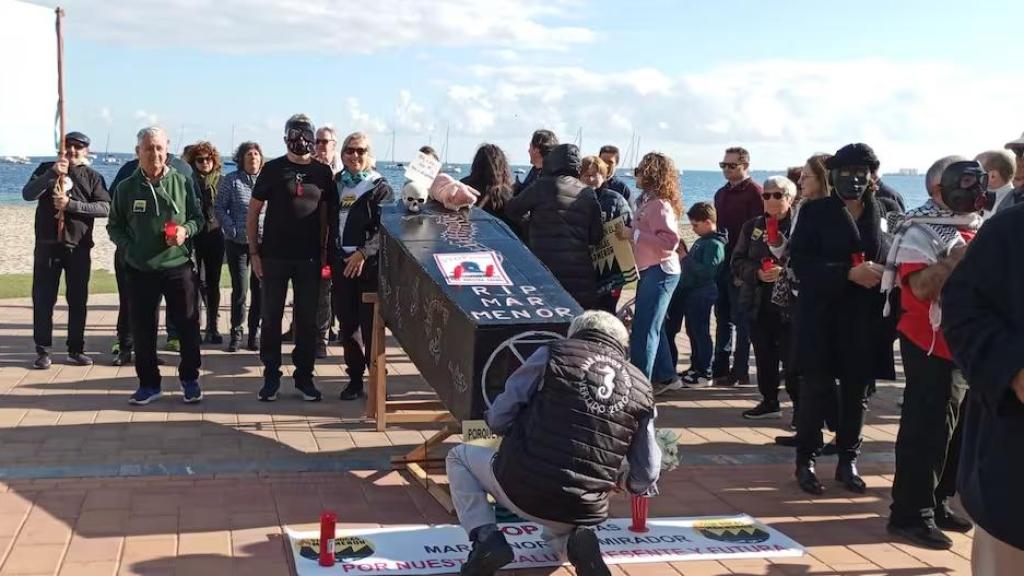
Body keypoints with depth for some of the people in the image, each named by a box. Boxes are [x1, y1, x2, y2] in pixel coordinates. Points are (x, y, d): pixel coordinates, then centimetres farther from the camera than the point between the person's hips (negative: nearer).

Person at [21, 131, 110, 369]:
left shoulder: (93, 177, 6)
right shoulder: (46, 169, 7)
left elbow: (104, 207, -8)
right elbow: (27, 193, -8)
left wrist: (71, 204, -20)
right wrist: (52, 173, -21)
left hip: (79, 247, 0)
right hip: (47, 245, 0)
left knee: (78, 300, 6)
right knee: (43, 299, 1)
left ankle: (76, 349, 16)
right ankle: (43, 351, 8)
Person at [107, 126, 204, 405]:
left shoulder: (182, 182, 1)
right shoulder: (126, 188, 3)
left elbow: (198, 218, 8)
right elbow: (114, 226, 11)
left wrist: (186, 230, -12)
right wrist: (128, 247, -6)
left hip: (179, 267, -1)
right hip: (139, 270, 1)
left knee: (188, 326, 6)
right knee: (143, 330, 5)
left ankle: (190, 379, 22)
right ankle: (148, 383, 19)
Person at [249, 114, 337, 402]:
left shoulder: (322, 172, 6)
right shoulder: (273, 169, 0)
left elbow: (326, 214, 11)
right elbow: (253, 212, 2)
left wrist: (324, 250, 3)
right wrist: (254, 252, -4)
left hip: (309, 257, 2)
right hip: (274, 256, -2)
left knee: (307, 319, 7)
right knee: (271, 317, 4)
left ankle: (304, 376, 17)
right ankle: (271, 377, 14)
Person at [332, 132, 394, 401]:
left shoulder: (380, 187, -1)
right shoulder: (337, 184, 13)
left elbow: (385, 229, -10)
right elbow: (330, 224, 14)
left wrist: (364, 253, -17)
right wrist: (330, 257, 5)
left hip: (369, 265, -5)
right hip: (341, 264, 5)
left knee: (370, 324, -4)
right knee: (348, 323, 7)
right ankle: (355, 379, 16)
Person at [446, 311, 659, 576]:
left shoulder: (553, 354, -1)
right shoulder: (641, 389, 7)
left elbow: (499, 418, -3)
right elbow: (645, 478, 6)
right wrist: (618, 480, 29)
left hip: (521, 487, -3)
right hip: (582, 513, 3)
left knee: (459, 456, 26)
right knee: (557, 529, 41)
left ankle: (486, 538, 3)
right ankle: (573, 542, 3)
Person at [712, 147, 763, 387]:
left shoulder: (754, 192, -10)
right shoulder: (721, 193, 17)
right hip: (722, 262, 8)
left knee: (741, 319, -2)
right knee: (723, 317, 13)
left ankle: (740, 371, 4)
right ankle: (720, 369, 19)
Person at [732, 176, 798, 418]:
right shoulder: (752, 227, 11)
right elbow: (737, 262, 8)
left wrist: (785, 272, -21)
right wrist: (758, 273, -9)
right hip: (759, 303, 5)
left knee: (792, 358, -4)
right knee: (764, 355, 12)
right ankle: (769, 401, 25)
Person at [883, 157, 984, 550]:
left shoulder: (978, 228, 13)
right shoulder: (920, 230, -12)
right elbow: (921, 288, -24)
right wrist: (957, 257, -26)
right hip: (931, 344, -8)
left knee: (955, 428, 13)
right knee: (927, 428, -6)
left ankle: (936, 503, 25)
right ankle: (910, 513, 2)